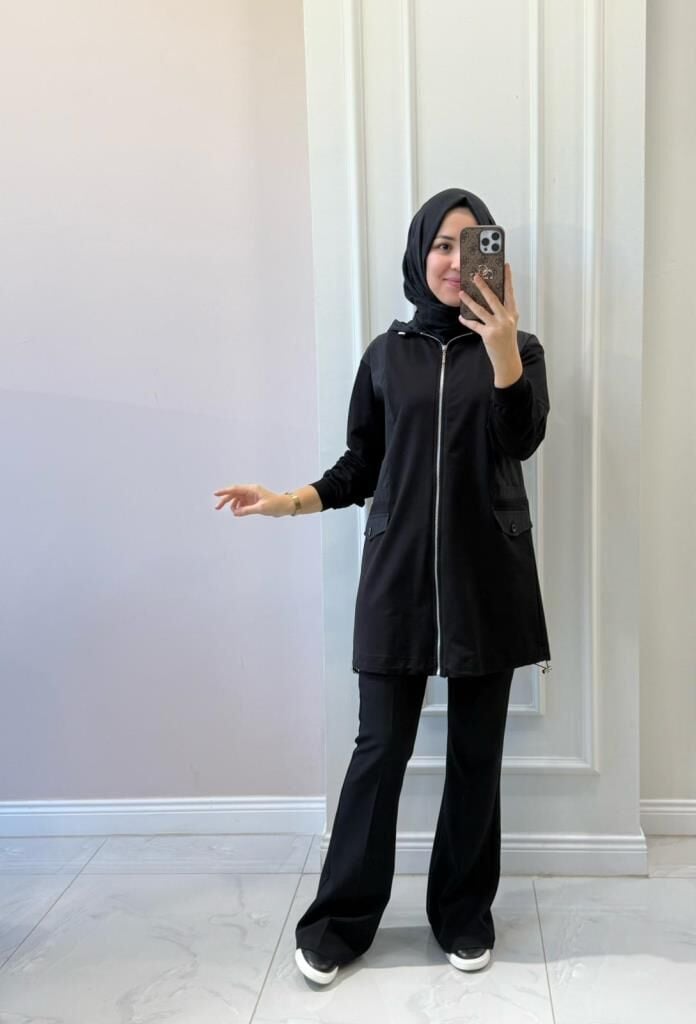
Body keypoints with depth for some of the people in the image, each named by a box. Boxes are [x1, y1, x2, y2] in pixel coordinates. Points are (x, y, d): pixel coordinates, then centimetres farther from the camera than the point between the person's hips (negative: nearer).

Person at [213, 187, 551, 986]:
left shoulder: (517, 348, 3)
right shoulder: (386, 354, 7)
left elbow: (522, 441, -15)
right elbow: (363, 464, 11)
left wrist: (502, 349, -30)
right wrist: (291, 501, -2)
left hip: (487, 576, 0)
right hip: (398, 575, 1)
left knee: (475, 751, 9)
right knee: (380, 746, 4)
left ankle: (464, 911, 28)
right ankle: (340, 917, 21)